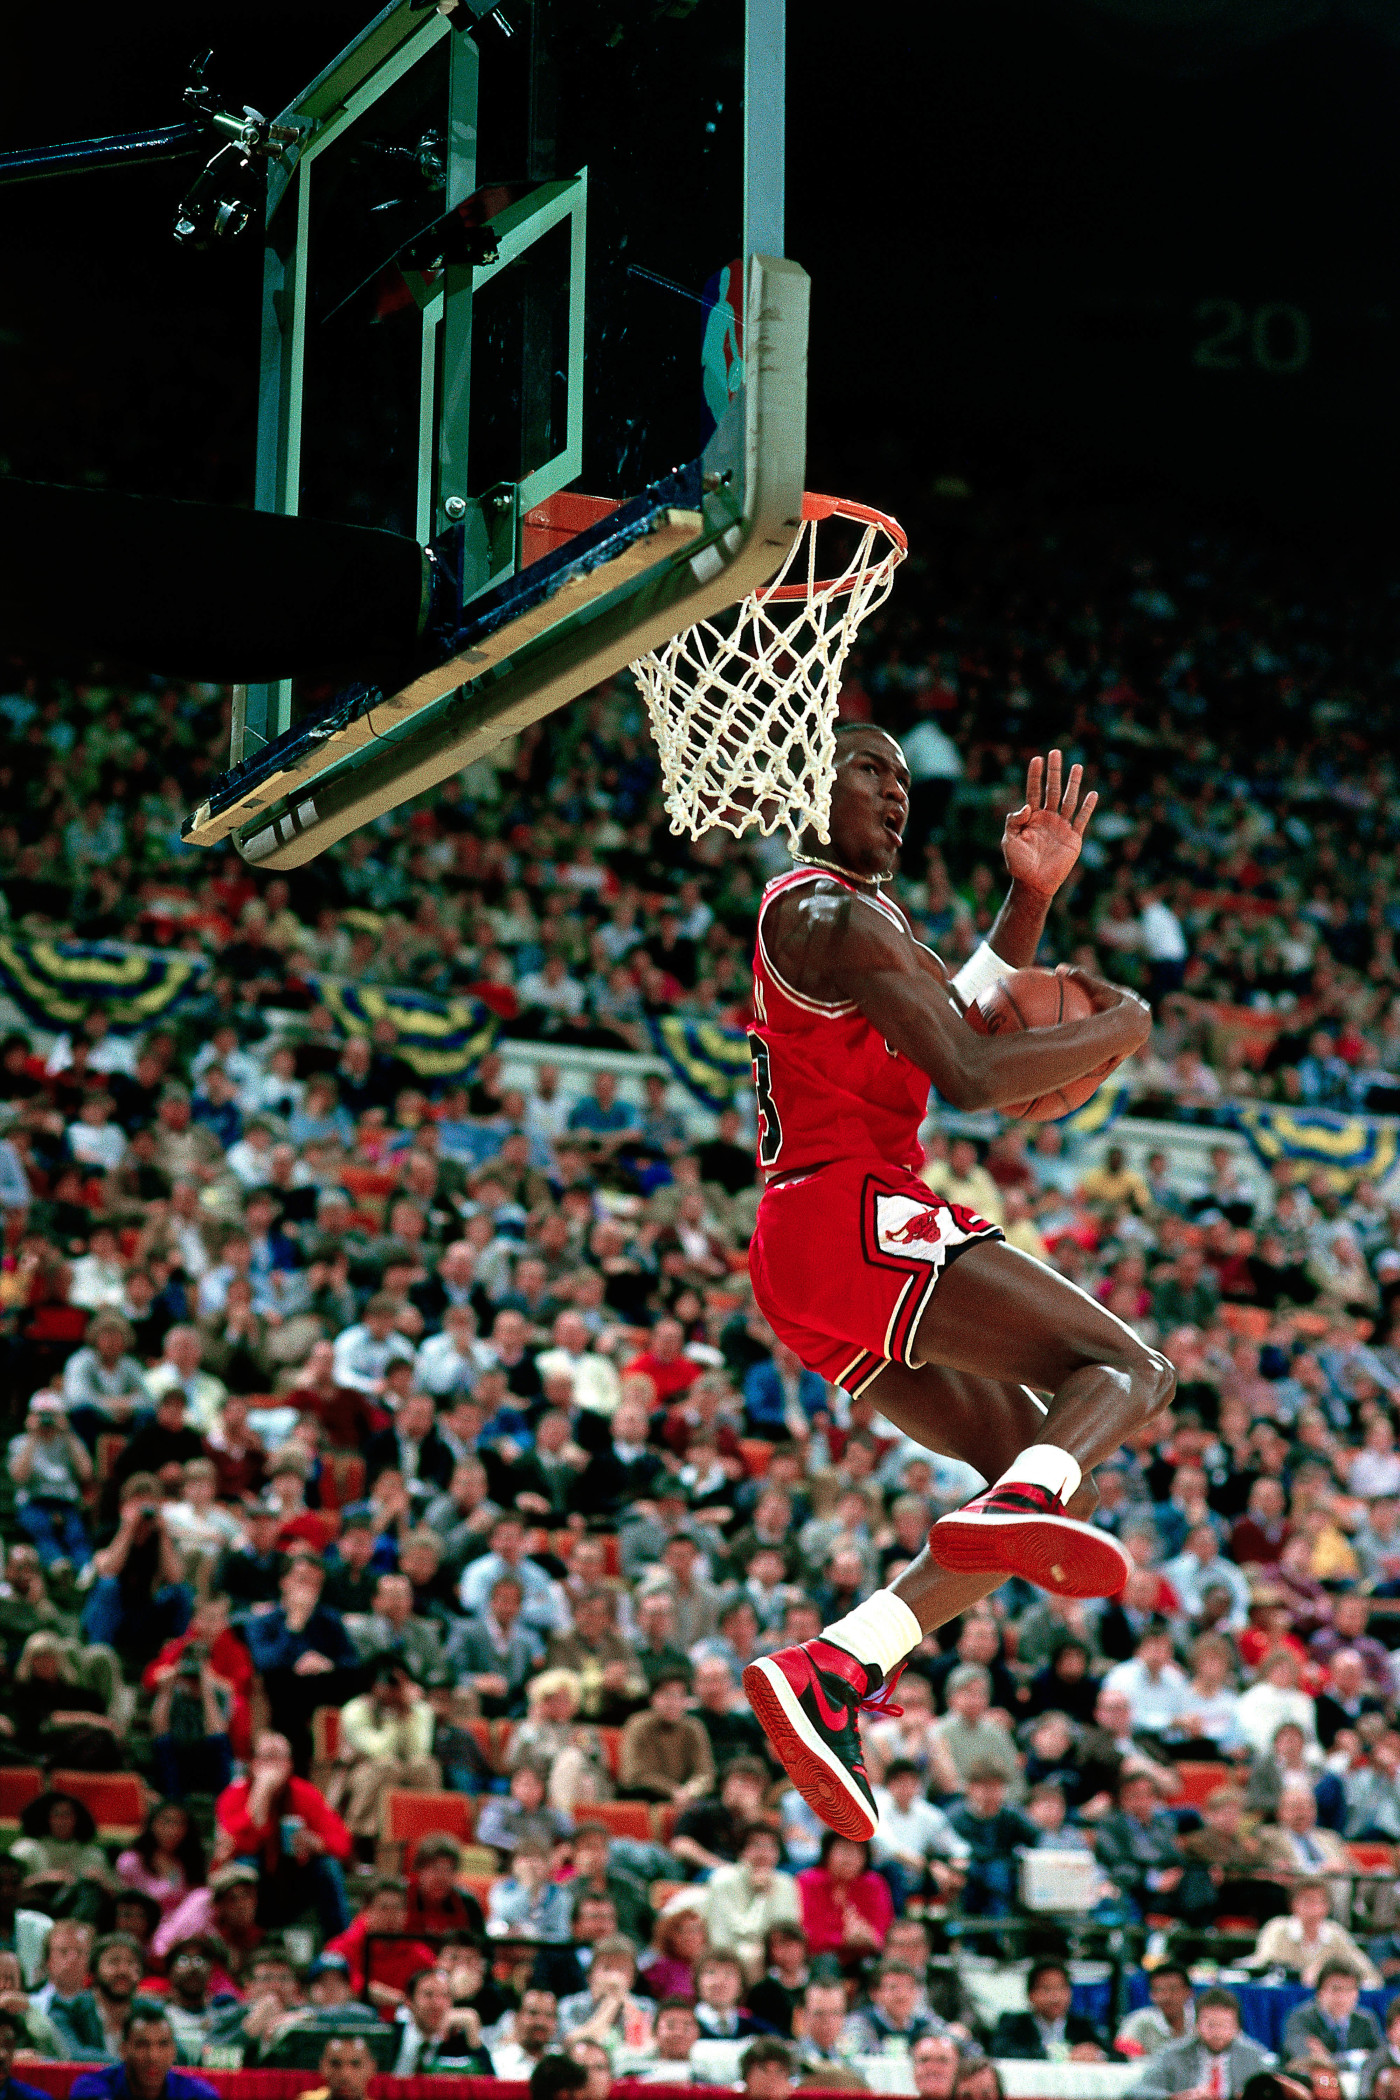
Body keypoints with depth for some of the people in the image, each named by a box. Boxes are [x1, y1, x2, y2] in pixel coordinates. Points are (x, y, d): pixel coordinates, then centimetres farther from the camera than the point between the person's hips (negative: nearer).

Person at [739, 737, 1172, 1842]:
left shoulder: (828, 908, 25)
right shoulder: (836, 915, -8)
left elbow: (953, 1021, 26)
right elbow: (971, 1077, -18)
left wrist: (1032, 894, 13)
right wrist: (1122, 1024, -3)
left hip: (806, 1254, 10)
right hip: (855, 1218, -10)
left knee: (1060, 1493, 8)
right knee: (1130, 1369, -15)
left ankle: (829, 1675, -6)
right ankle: (1025, 1503, -45)